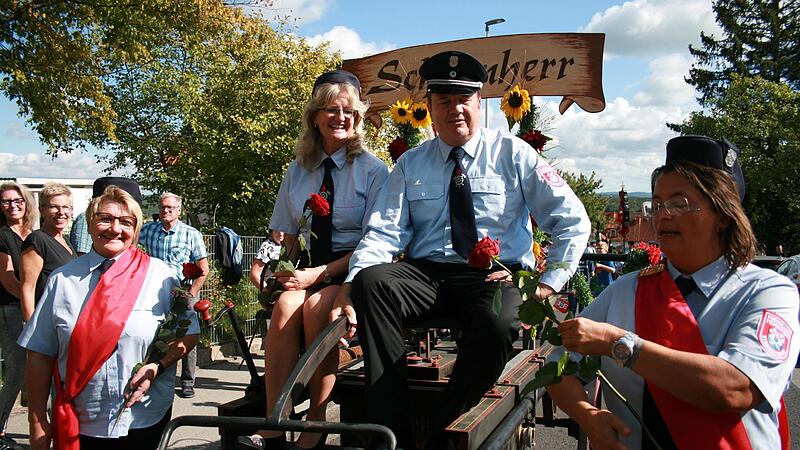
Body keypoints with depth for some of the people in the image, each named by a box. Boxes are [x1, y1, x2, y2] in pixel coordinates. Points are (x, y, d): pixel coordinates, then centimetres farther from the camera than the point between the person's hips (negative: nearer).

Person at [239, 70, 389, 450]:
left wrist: (319, 274, -17)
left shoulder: (373, 170, 0)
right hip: (307, 266, 3)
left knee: (316, 306, -34)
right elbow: (288, 235, 16)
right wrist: (288, 269, -6)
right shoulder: (298, 169, 13)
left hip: (352, 269, -3)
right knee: (285, 307, -29)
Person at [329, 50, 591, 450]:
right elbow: (384, 233, 1)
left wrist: (550, 283, -6)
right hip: (426, 274, 3)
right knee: (371, 281, -30)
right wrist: (352, 284, -18)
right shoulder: (410, 165, 13)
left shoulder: (513, 154, 7)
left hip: (496, 277, -2)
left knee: (498, 326, -37)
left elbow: (573, 222, 6)